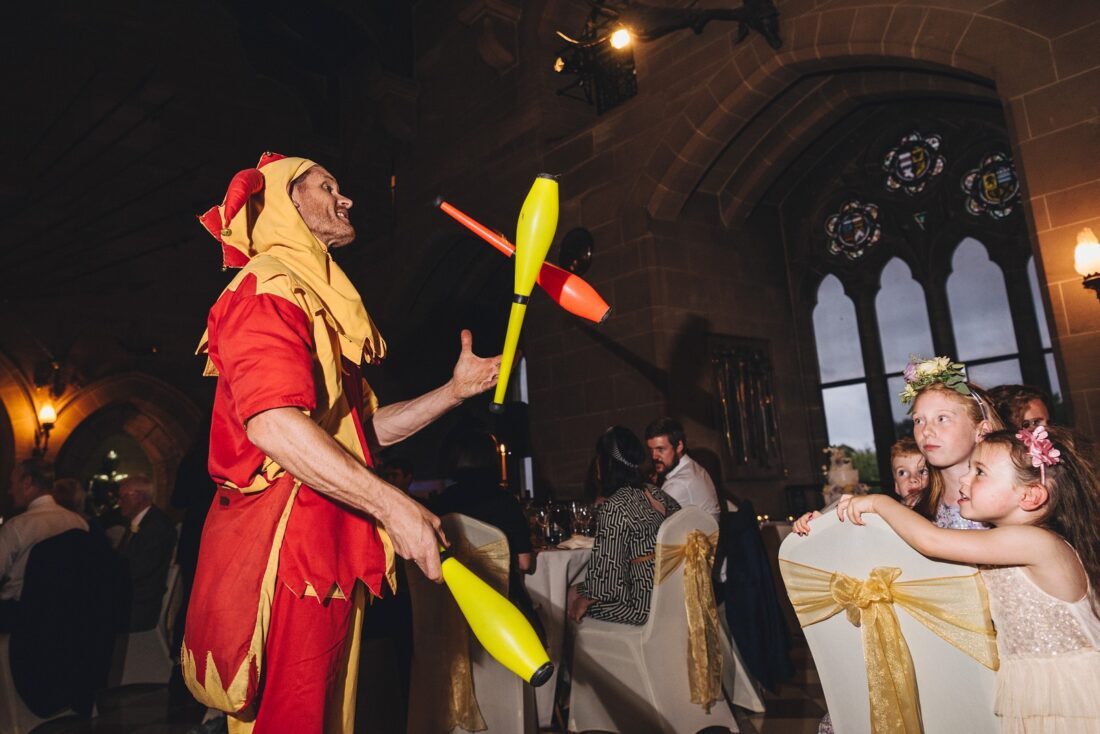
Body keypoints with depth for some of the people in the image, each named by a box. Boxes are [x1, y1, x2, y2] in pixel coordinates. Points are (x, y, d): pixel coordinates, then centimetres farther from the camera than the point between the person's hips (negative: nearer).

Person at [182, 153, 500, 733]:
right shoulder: (268, 287, -9)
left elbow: (363, 429, 21)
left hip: (327, 548, 10)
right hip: (284, 545, -10)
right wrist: (395, 507, -27)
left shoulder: (319, 300, 22)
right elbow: (272, 422, -25)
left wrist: (454, 390, 13)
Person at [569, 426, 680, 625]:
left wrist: (584, 601, 0)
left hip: (643, 603, -7)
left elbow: (608, 570, -18)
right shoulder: (656, 493, 1)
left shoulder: (613, 508, -20)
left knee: (575, 594, 10)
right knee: (580, 590, 20)